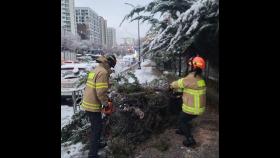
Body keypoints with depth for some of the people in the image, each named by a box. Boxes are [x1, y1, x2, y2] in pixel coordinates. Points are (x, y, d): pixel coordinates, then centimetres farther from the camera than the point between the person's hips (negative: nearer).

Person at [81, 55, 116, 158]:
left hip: (88, 103, 10)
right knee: (97, 129, 3)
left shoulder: (96, 70, 11)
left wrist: (105, 99, 17)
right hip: (93, 106, -10)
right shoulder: (103, 72, -20)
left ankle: (96, 144, 43)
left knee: (95, 127, 25)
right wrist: (106, 103, -10)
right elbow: (101, 92, -26)